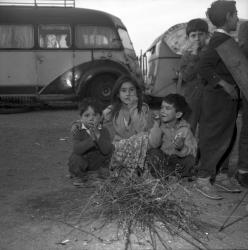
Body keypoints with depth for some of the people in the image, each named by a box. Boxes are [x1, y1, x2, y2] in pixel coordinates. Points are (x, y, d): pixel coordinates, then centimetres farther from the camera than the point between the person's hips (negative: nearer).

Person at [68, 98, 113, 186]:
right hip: (83, 161, -3)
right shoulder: (78, 131, -12)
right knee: (75, 158, -29)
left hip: (98, 164, 3)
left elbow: (107, 150, -20)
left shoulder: (103, 131, -7)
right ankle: (79, 176, 4)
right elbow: (76, 149, -27)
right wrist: (91, 139, -37)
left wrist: (98, 136, -32)